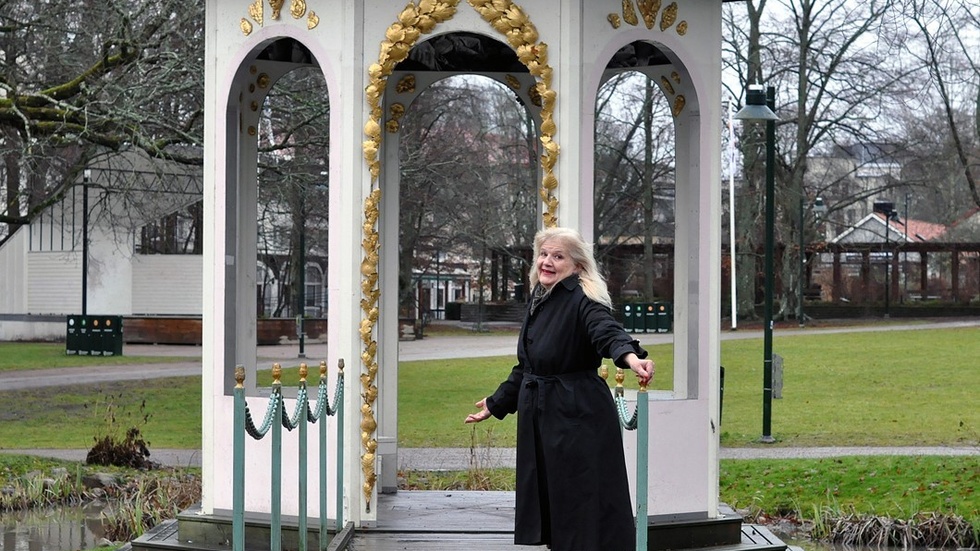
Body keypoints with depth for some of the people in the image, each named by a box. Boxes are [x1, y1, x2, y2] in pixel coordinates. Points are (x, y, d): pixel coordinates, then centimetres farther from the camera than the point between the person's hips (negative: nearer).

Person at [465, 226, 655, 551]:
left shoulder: (583, 301, -12)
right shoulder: (538, 302, 13)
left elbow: (607, 331, -32)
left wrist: (630, 357, -54)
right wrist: (496, 403, 31)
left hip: (579, 417, -8)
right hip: (540, 417, 8)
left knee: (584, 498, -6)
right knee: (548, 497, 12)